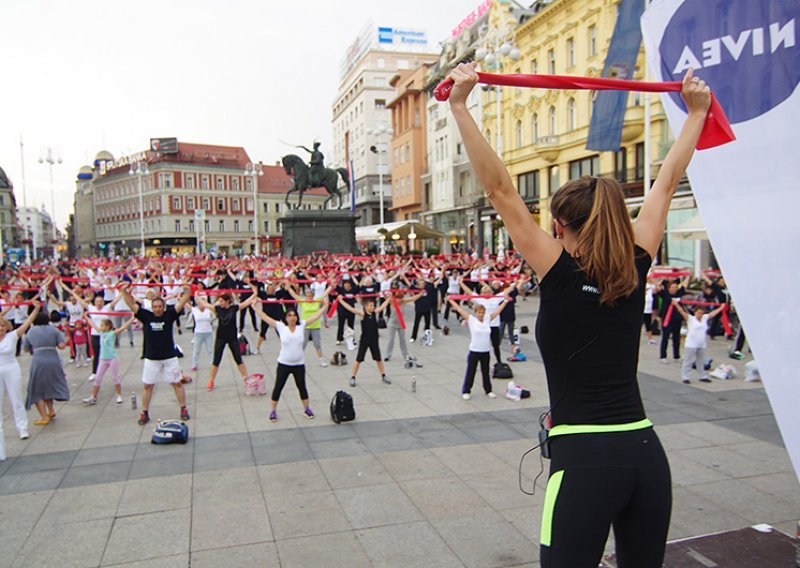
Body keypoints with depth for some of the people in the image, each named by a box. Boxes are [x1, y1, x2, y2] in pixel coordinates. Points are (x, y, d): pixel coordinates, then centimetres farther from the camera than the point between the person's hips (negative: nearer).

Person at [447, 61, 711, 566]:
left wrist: (460, 106, -9)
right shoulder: (635, 270, 4)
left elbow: (500, 189, -11)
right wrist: (696, 111, 27)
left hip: (583, 459, -6)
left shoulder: (560, 275, -9)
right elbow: (667, 183, 15)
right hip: (646, 453, 6)